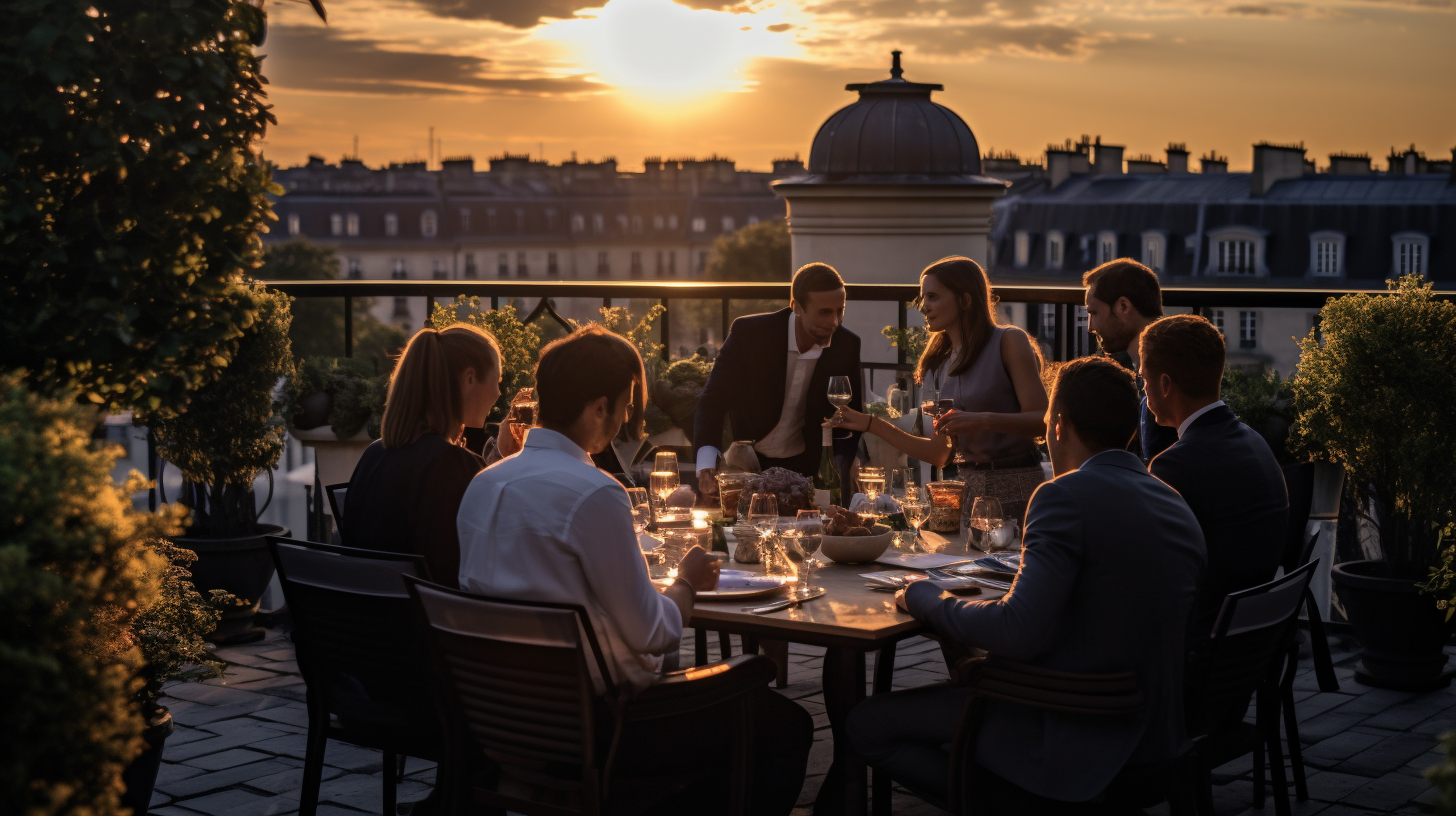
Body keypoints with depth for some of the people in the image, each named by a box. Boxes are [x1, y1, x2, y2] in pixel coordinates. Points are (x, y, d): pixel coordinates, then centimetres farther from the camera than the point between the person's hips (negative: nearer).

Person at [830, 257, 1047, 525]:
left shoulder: (1009, 342, -3)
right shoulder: (937, 367, 14)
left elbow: (1043, 420, -12)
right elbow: (940, 455, 13)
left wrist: (984, 420, -25)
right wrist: (871, 425, 11)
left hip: (1016, 488, -5)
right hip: (968, 491, 5)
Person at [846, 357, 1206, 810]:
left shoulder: (1065, 496, -18)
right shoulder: (1177, 504, 7)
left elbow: (1019, 633, -27)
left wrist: (925, 599, -11)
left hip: (1079, 738, -9)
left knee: (866, 724, -2)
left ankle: (1023, 803, -5)